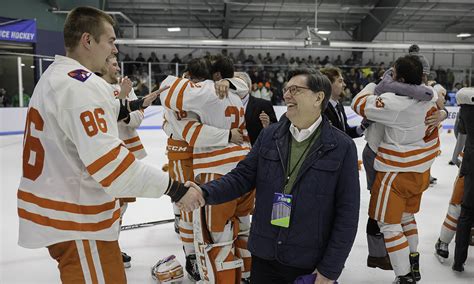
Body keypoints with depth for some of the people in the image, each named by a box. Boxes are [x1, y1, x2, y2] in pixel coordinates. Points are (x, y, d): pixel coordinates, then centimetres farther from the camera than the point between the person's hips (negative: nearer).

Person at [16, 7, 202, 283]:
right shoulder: (80, 84, -21)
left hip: (59, 209, 11)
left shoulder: (55, 76, 12)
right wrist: (173, 187, -26)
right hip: (76, 219, -10)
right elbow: (108, 162, -29)